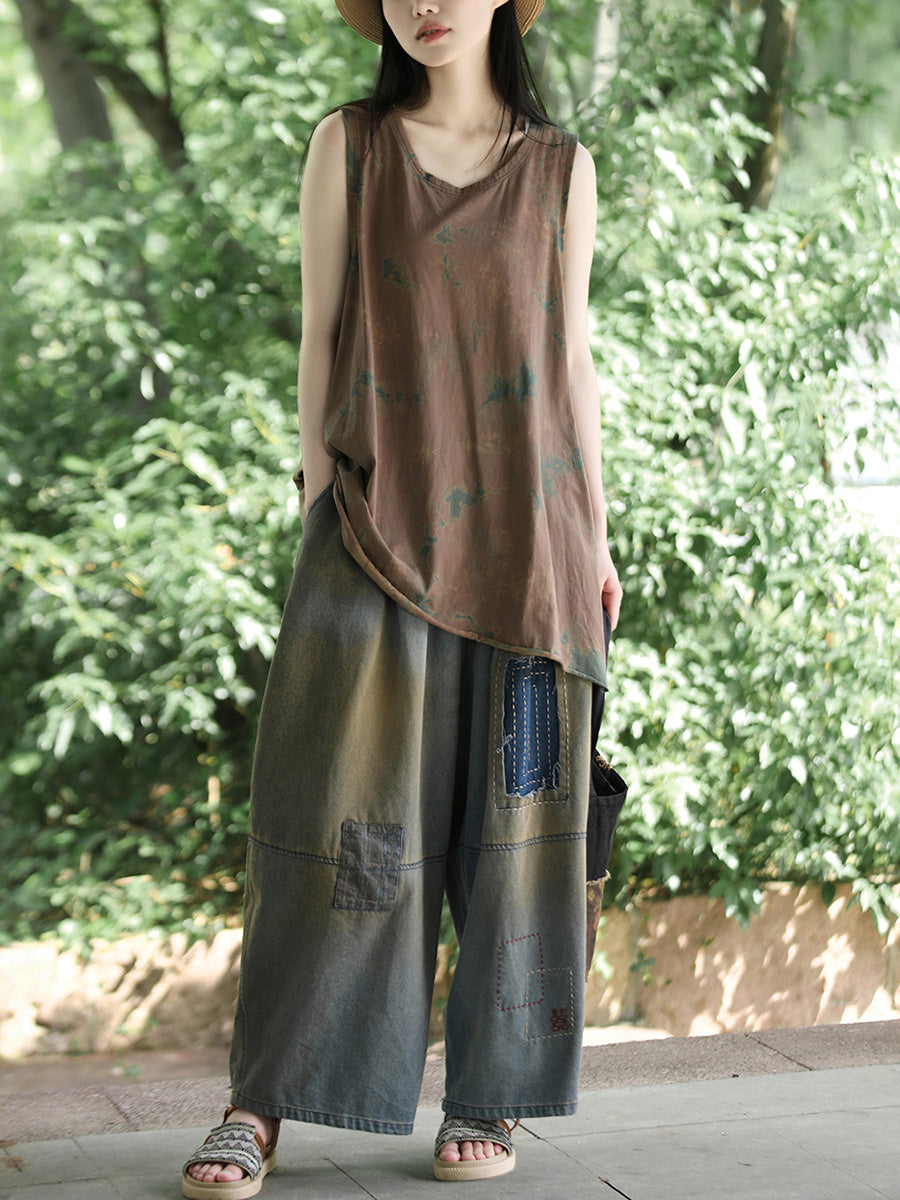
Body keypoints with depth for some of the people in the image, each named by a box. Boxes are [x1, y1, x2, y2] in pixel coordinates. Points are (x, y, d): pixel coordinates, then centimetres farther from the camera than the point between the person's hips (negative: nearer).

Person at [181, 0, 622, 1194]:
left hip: (521, 528, 2)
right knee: (341, 805, -6)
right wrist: (319, 498, -1)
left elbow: (573, 356, 11)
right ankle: (262, 1103, 1)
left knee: (510, 807, 3)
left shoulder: (562, 167, 10)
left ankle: (488, 1097, 13)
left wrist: (595, 533, 7)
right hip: (380, 525, -1)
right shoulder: (349, 144, 7)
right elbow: (321, 333, 6)